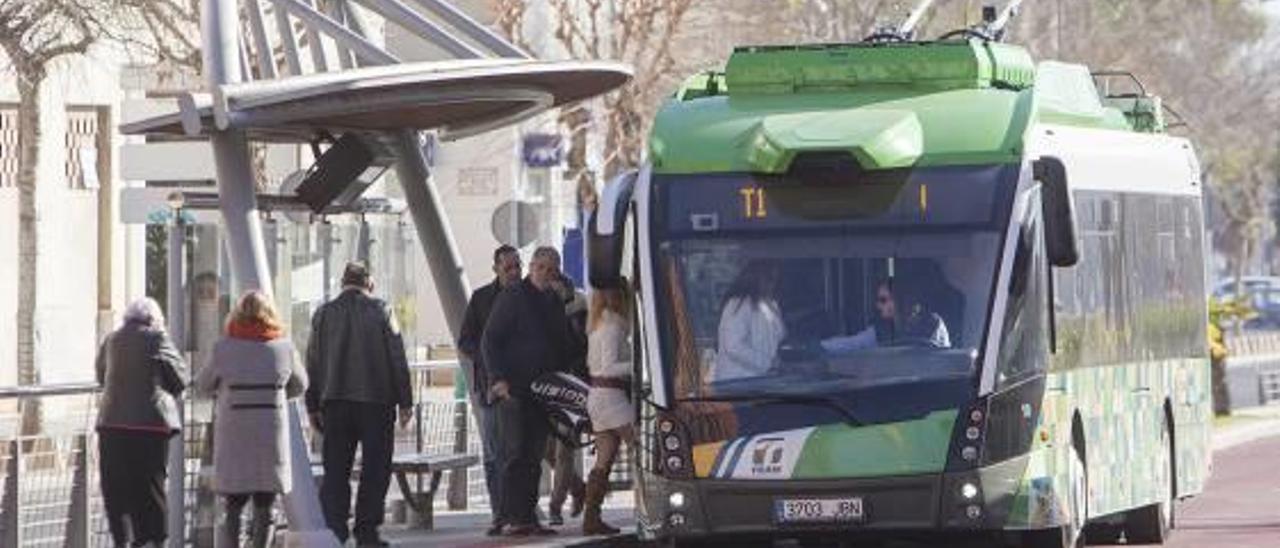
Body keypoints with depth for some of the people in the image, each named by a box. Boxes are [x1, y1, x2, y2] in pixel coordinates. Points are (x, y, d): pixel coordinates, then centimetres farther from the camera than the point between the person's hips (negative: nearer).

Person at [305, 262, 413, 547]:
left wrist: (313, 406, 12)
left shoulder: (324, 314, 5)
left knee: (336, 470, 6)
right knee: (375, 469, 2)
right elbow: (398, 360, -3)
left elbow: (313, 363, 6)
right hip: (376, 402, -2)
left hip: (334, 401, 2)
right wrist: (405, 402, 2)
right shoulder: (381, 311, -2)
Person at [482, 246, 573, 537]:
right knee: (515, 455, -10)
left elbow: (562, 347, 22)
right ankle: (514, 519, -12)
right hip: (513, 390, -6)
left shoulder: (555, 304, 16)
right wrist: (499, 379, -16)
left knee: (534, 457, 6)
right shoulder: (512, 298, -3)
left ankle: (528, 517, 8)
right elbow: (489, 341, -7)